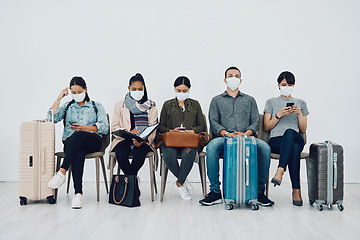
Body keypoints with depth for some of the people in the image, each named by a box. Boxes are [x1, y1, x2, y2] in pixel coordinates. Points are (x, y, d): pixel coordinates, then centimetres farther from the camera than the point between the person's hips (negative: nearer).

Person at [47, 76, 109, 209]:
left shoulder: (97, 106, 19)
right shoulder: (67, 107, 26)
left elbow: (104, 127, 4)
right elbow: (51, 118, 6)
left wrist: (84, 128, -10)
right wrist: (59, 98, 6)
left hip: (92, 141, -1)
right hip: (71, 142, 1)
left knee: (78, 135, -38)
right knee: (78, 153, -38)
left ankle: (62, 172, -43)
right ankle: (78, 193, -47)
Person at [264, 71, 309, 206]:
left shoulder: (301, 103, 22)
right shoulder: (271, 102, 18)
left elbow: (303, 129, 15)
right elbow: (267, 127, 9)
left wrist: (299, 113, -2)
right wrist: (279, 115, -6)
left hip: (296, 138, 1)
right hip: (276, 141, -1)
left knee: (290, 132, -41)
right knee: (294, 149, -40)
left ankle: (280, 171, -50)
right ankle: (296, 189, -40)